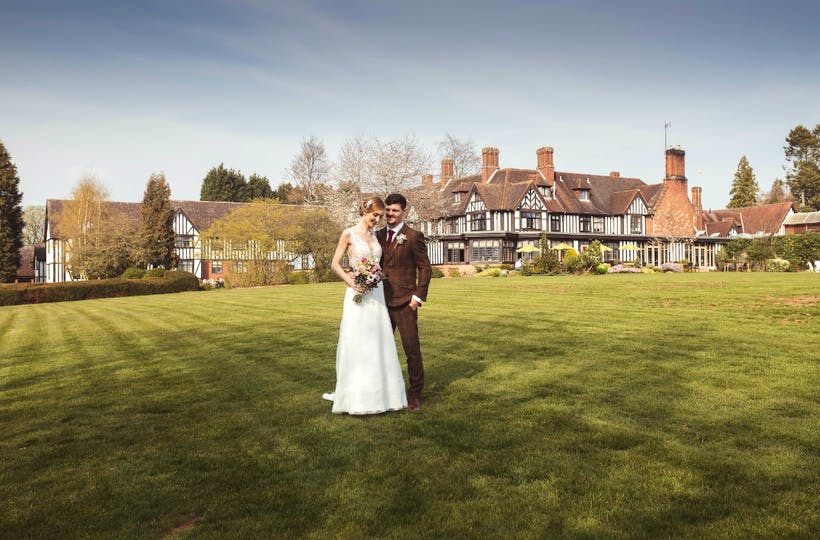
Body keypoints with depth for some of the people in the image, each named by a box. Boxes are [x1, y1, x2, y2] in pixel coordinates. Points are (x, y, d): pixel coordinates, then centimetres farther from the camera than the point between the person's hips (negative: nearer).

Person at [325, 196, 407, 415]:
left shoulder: (375, 235, 13)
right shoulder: (349, 233, -3)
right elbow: (335, 264, -2)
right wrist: (350, 281, -17)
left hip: (376, 294, 6)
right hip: (358, 294, -6)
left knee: (378, 344, 9)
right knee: (356, 345, -1)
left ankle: (378, 392, 19)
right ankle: (356, 397, 8)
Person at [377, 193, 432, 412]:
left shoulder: (414, 236, -5)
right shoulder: (379, 235, 12)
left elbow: (425, 268, -5)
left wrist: (418, 296, -11)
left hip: (404, 303, -6)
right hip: (383, 301, 6)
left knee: (412, 349, -1)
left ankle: (415, 394, 11)